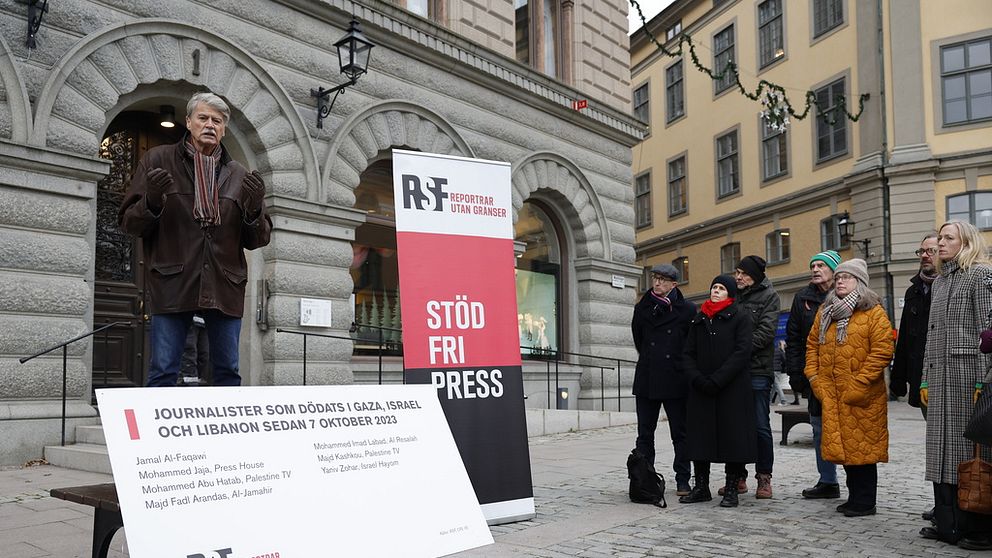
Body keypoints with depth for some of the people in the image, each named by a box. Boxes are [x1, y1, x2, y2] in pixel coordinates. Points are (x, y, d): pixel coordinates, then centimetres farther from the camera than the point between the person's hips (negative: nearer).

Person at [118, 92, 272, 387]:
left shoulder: (239, 175, 13)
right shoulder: (158, 160, 8)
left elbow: (257, 240, 12)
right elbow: (128, 222, 7)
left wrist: (255, 209, -8)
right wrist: (152, 201, -13)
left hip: (224, 287, 2)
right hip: (172, 285, -2)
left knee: (228, 371, 7)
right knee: (163, 372, 0)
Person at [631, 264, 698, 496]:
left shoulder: (687, 310, -3)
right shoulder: (642, 308, 8)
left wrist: (682, 364, 3)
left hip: (675, 381, -3)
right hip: (646, 380, 3)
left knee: (680, 433, 6)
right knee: (645, 433, 6)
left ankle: (683, 481, 14)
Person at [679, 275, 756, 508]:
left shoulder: (740, 316, 1)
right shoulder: (698, 320, 16)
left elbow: (742, 352, -9)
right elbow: (688, 354, 11)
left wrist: (716, 380, -15)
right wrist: (698, 379, -7)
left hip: (733, 389, -4)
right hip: (701, 391, 5)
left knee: (733, 436, -2)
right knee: (700, 436, 5)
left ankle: (731, 489, 7)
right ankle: (701, 487, 15)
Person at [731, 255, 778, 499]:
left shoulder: (768, 296, 0)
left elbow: (765, 332, -10)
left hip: (757, 370, -4)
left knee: (761, 426, 1)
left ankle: (764, 478, 11)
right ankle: (738, 477, 17)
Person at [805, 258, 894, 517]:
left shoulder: (874, 312, -5)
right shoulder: (825, 311, 14)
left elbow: (882, 350, -13)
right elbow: (812, 344, 18)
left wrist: (860, 383, -17)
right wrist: (813, 375, 7)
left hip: (861, 396, -6)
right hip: (831, 394, 6)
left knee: (862, 446, -1)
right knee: (842, 447, 10)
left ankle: (864, 502, 9)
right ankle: (855, 496, 23)